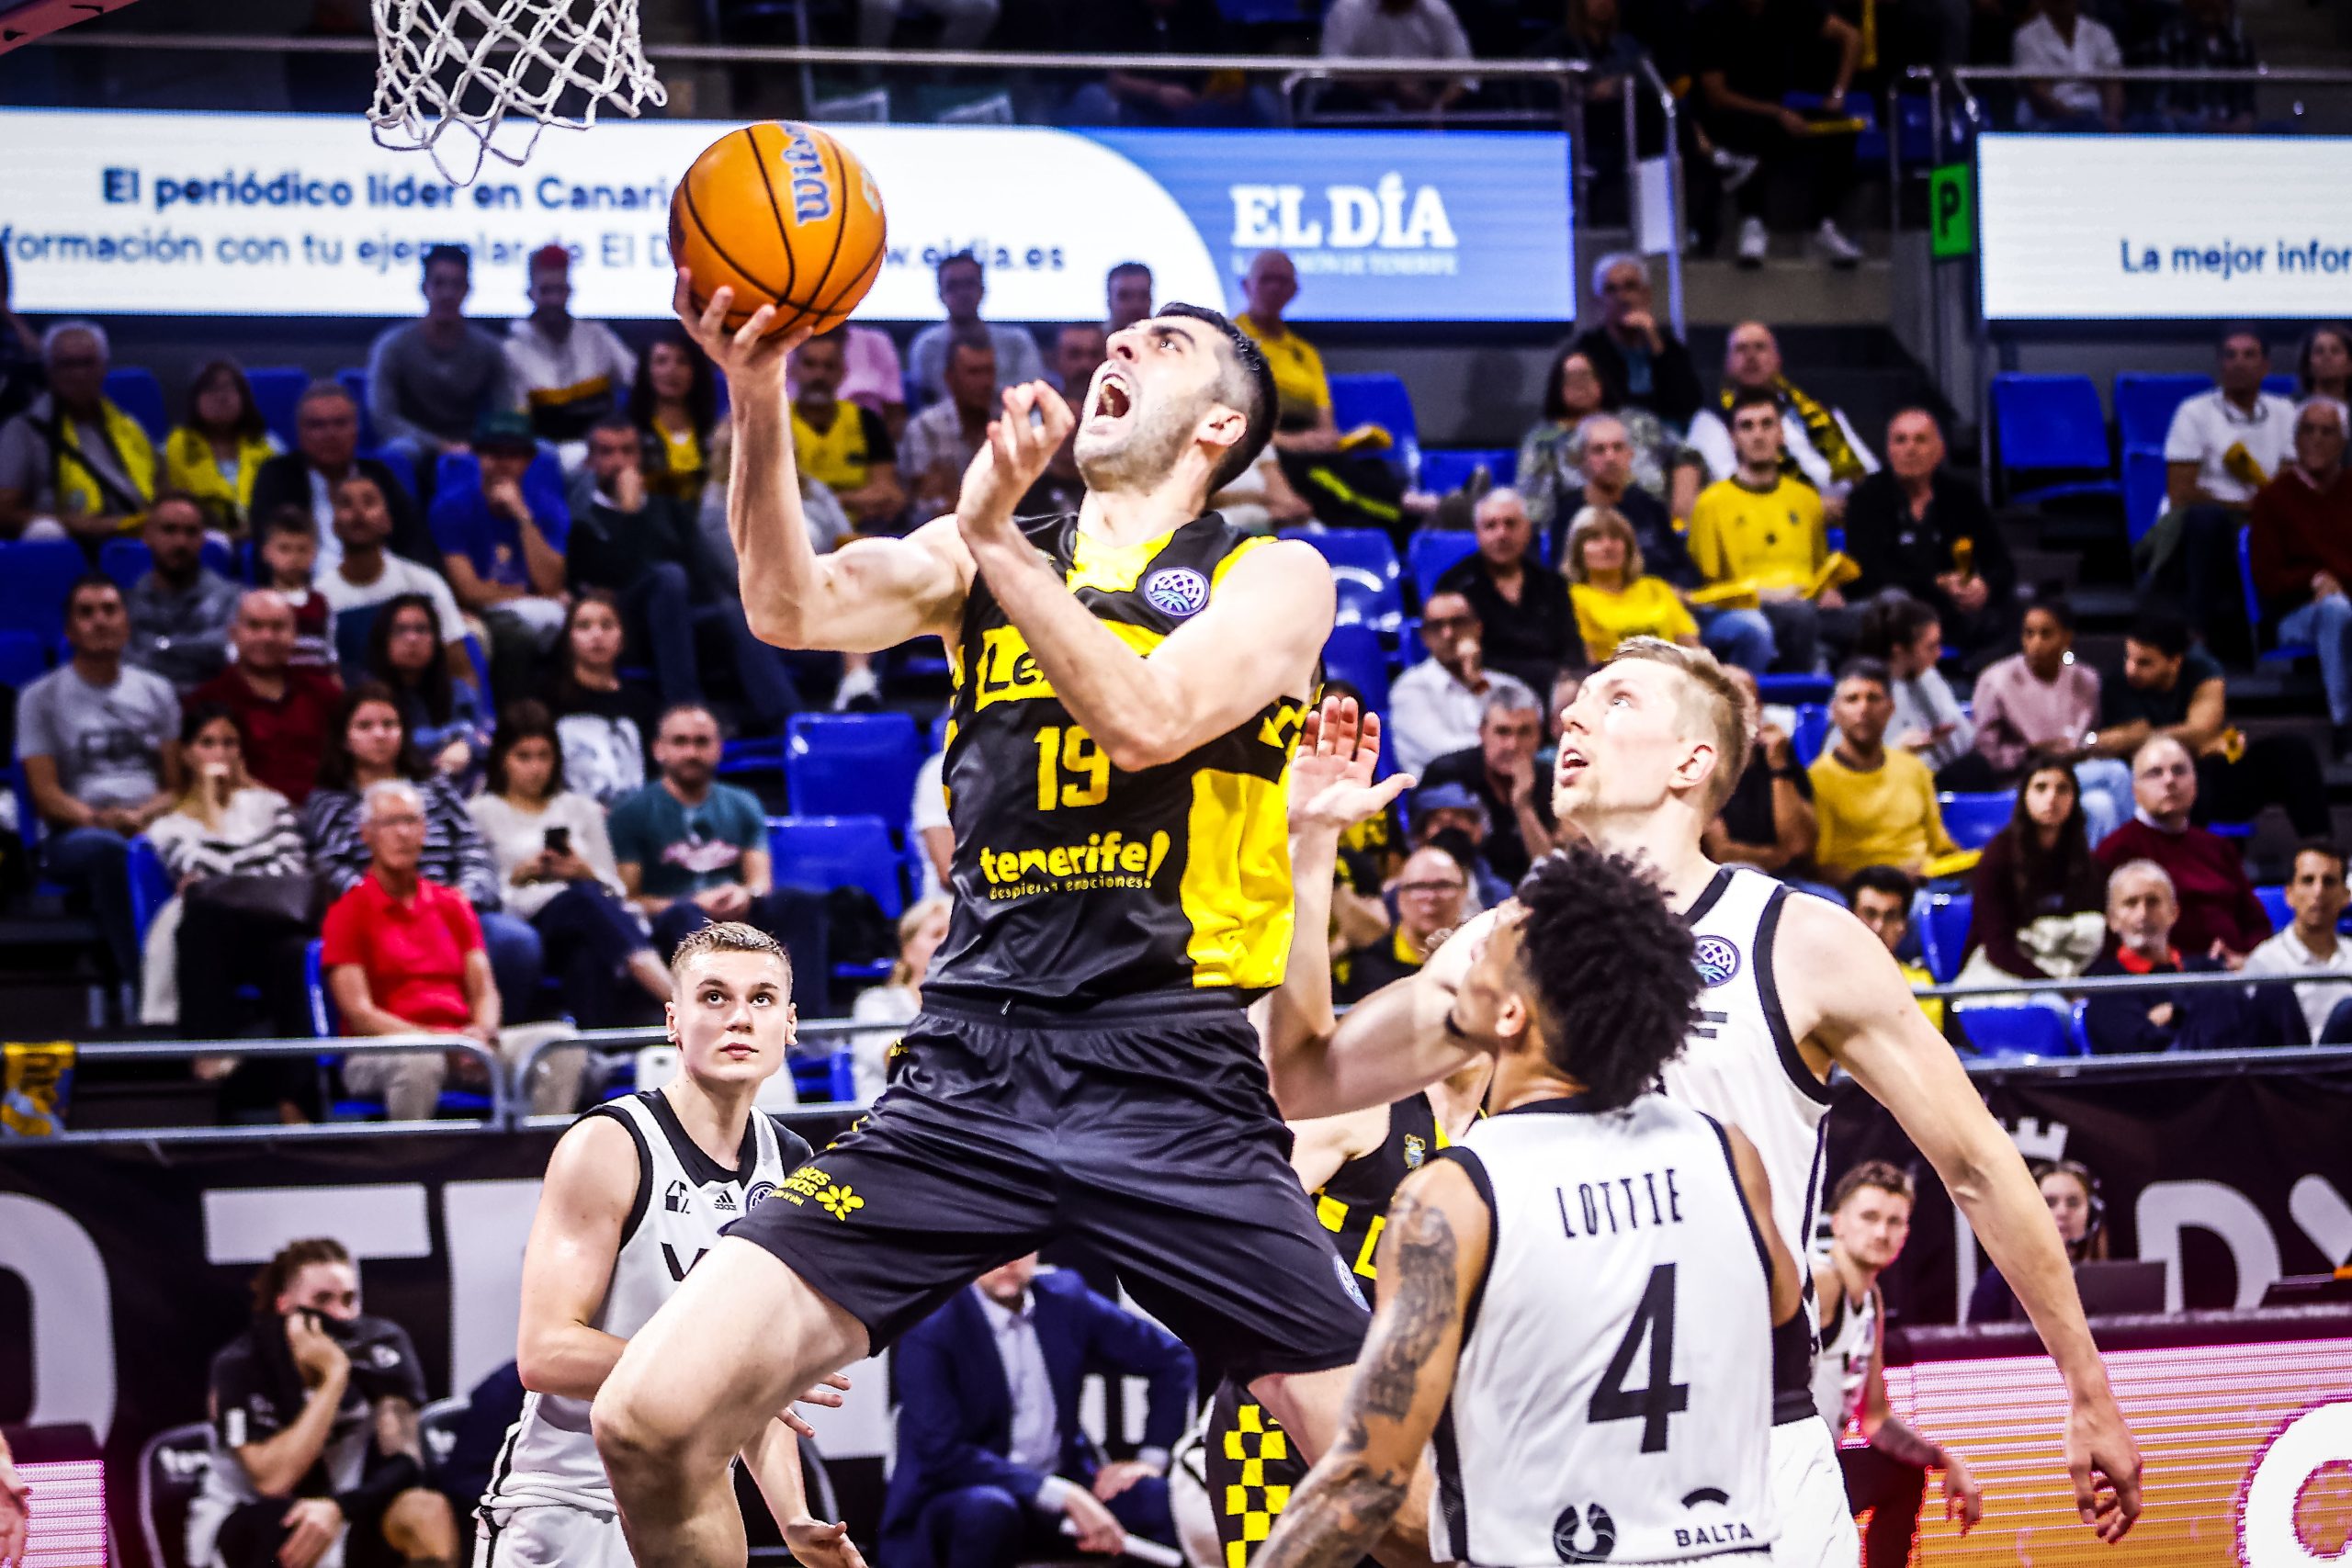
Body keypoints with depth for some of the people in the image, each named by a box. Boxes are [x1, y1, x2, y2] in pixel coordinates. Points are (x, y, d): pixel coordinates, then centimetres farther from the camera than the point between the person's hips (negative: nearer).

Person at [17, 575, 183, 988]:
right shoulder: (41, 698, 11)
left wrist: (144, 815, -9)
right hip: (71, 837, -2)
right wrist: (100, 819, -16)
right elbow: (46, 794, 2)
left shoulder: (157, 693, 21)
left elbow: (176, 784, 14)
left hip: (152, 827, 2)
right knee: (105, 846, -41)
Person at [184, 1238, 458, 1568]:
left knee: (428, 1510, -27)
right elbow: (274, 1480, -30)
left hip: (347, 1517, 3)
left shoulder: (381, 1346, -12)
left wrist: (338, 1508, -38)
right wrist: (333, 1376, -32)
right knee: (295, 1530, -38)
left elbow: (404, 1462, -18)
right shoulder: (241, 1366, -19)